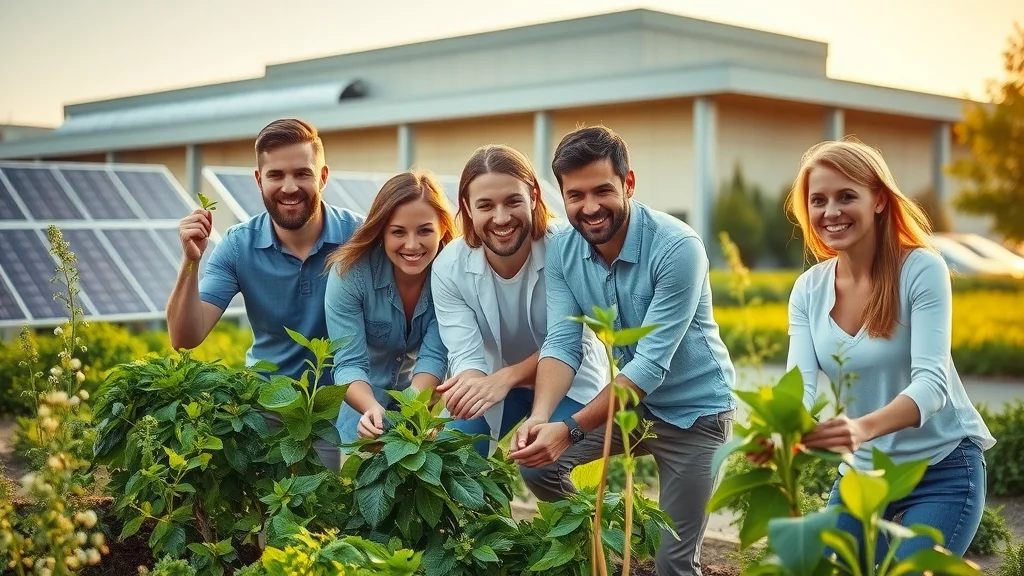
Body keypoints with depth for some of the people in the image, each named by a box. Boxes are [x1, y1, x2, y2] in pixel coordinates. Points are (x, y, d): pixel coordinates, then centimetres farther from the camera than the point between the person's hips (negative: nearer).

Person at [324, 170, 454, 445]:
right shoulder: (349, 273, -25)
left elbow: (434, 357, -25)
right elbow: (349, 363, -29)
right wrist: (372, 409, -50)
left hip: (424, 396, 1)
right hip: (363, 399, -1)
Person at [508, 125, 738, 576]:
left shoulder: (677, 248, -28)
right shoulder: (562, 251, -10)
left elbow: (651, 362, -31)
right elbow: (563, 343, -15)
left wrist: (571, 430, -38)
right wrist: (540, 418, -34)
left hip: (693, 410, -5)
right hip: (628, 399, 5)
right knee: (535, 459, -9)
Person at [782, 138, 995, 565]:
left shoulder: (922, 269, -17)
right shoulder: (808, 290, -3)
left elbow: (931, 381, -26)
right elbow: (800, 385, -13)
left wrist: (864, 428, -46)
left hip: (942, 468, -4)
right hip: (862, 473, 5)